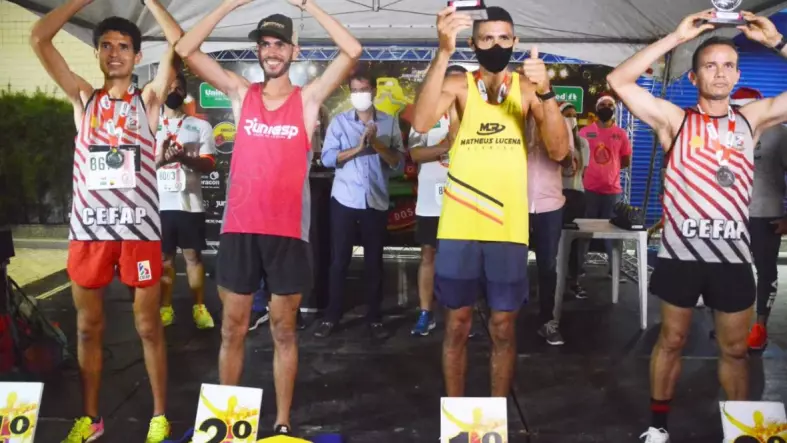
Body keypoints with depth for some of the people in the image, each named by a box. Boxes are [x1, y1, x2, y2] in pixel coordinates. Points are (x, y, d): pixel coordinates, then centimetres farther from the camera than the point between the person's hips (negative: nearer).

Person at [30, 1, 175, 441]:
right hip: (88, 227, 3)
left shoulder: (148, 100, 6)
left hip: (138, 227, -2)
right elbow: (39, 38, 5)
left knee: (149, 326, 6)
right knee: (88, 327, 12)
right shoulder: (83, 97, 12)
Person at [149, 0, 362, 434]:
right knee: (233, 329, 11)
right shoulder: (241, 94, 8)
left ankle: (282, 422, 22)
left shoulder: (308, 98, 3)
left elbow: (352, 51, -8)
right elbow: (185, 49, 2)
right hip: (239, 228, 2)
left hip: (287, 232, -1)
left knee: (284, 330, 10)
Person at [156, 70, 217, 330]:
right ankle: (165, 308, 15)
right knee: (164, 256, 6)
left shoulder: (200, 126, 6)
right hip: (159, 203, 1)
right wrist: (160, 156, -17)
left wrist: (183, 157, -20)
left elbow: (209, 164, -2)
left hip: (189, 202, -1)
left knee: (193, 254, 5)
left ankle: (199, 307, 13)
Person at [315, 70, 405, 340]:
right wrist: (359, 147, -17)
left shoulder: (390, 123, 5)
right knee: (339, 260, 3)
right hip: (344, 200, -1)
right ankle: (332, 316, 14)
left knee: (374, 261, 7)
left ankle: (374, 318, 17)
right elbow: (327, 158, -7)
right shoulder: (339, 121, 4)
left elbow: (399, 164, -1)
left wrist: (377, 144, -14)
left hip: (376, 201, 1)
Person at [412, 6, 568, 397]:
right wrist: (444, 52, -27)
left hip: (507, 228, 1)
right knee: (457, 324, 10)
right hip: (459, 227, 0)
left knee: (503, 328, 9)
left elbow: (558, 150, -7)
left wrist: (545, 92, -21)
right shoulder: (458, 85, 1)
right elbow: (421, 123, -19)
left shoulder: (527, 89, 4)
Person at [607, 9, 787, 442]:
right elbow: (618, 81, -11)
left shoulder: (752, 118, 8)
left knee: (735, 348, 13)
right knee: (671, 340, 11)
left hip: (733, 254, 2)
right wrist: (676, 37, -12)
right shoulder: (675, 119, -1)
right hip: (681, 252, -2)